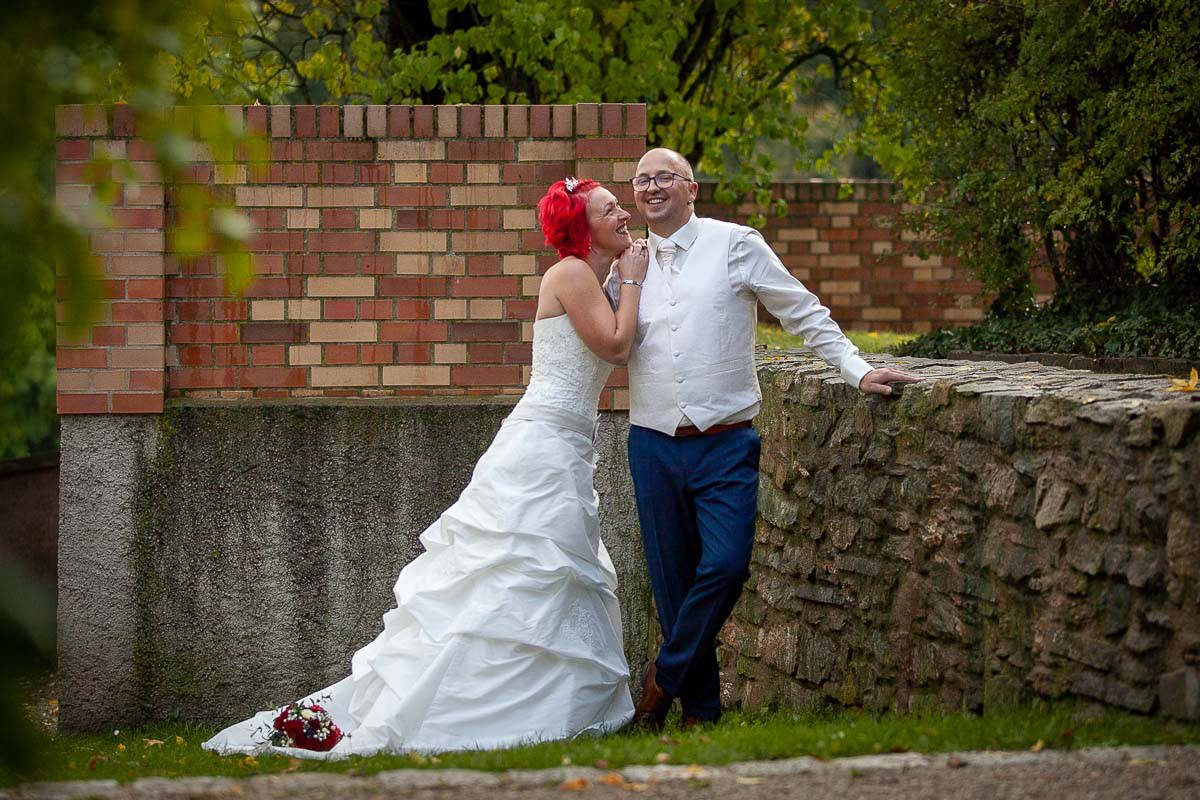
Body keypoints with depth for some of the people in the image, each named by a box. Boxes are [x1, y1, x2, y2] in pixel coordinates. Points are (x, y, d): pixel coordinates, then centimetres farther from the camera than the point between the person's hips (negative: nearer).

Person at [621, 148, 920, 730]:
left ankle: (664, 676, 0)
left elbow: (805, 314, 4)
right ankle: (698, 707, 13)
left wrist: (857, 369, -3)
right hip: (653, 445, 3)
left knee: (725, 566, -18)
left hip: (725, 445, -3)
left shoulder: (736, 245, 1)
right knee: (673, 582, 3)